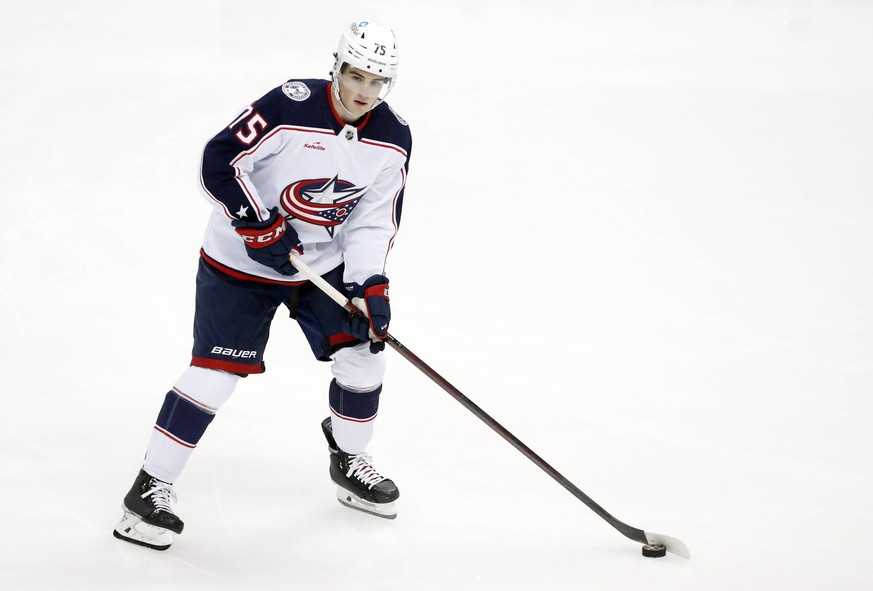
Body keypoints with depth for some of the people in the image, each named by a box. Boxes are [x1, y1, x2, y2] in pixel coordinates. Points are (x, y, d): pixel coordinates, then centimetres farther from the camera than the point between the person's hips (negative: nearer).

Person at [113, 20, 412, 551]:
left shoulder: (394, 140, -6)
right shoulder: (290, 107, -23)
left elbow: (374, 223, -3)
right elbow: (220, 163, -22)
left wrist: (371, 287, -16)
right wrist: (260, 226, -27)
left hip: (325, 263, 5)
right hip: (241, 263, -5)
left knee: (364, 353, 0)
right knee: (215, 371, -10)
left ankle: (350, 463, 27)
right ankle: (150, 490, -1)